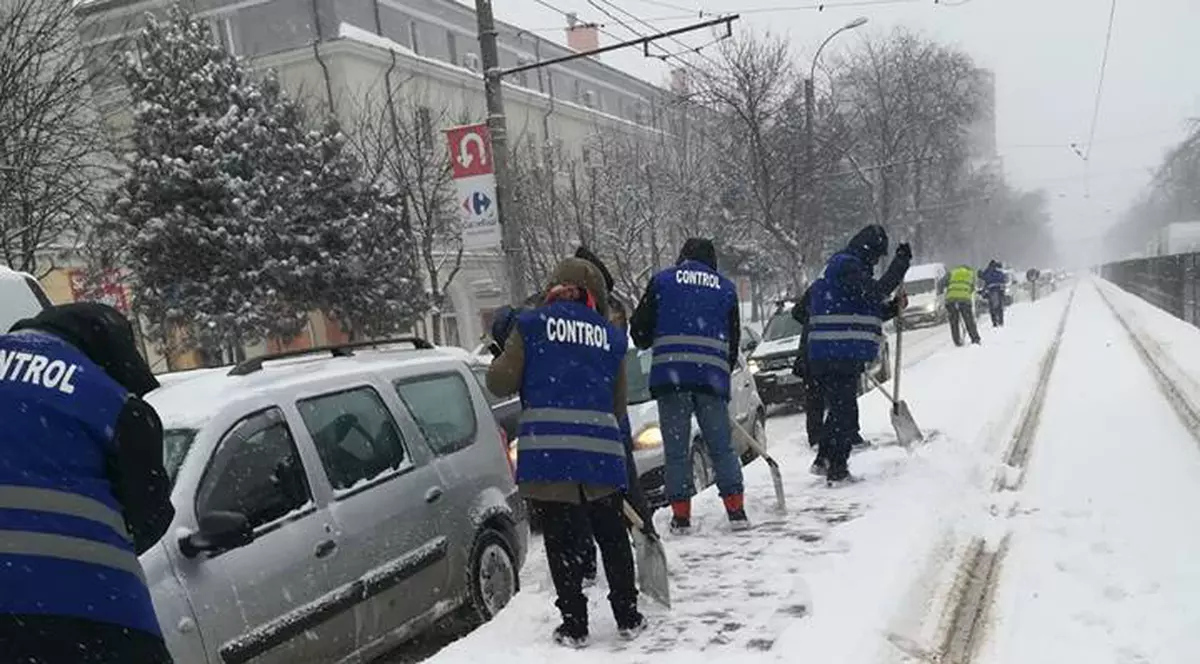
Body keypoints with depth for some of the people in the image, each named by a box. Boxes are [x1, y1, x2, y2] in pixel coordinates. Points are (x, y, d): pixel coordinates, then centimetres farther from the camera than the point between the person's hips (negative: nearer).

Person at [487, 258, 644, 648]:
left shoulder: (531, 325, 3)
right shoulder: (611, 337, 12)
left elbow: (500, 382, 1)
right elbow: (618, 406, 14)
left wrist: (502, 360, 22)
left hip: (547, 450, -2)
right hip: (601, 450, 2)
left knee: (561, 540, 9)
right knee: (612, 536, 16)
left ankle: (574, 625, 15)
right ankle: (627, 618, 25)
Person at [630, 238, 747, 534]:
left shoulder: (662, 280, 10)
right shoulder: (726, 287, 17)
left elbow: (640, 330, 7)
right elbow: (734, 339, 18)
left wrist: (649, 343, 29)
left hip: (670, 374, -1)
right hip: (712, 375, 2)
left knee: (676, 447, 4)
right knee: (721, 445, 10)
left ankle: (681, 515, 6)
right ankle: (736, 511, 9)